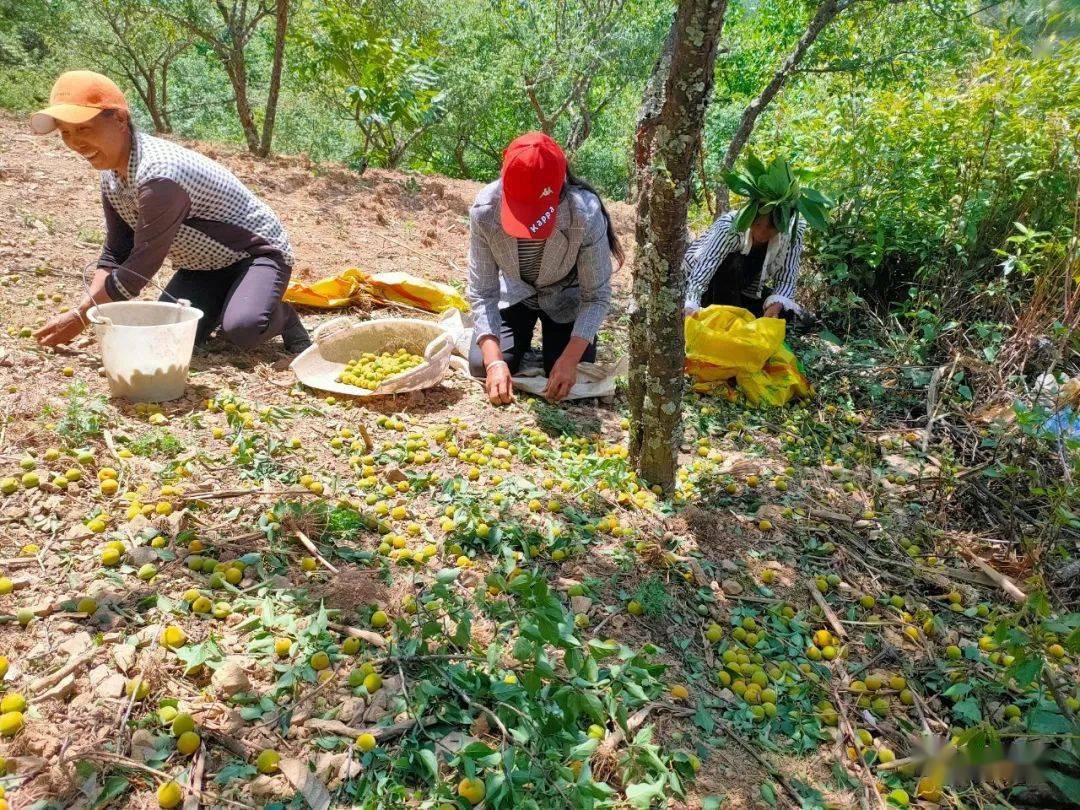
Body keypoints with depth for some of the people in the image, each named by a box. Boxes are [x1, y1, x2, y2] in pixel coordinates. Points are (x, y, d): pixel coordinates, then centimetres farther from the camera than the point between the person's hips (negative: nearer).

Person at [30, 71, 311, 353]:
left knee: (242, 329, -35)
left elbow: (140, 267, -28)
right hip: (206, 264, 9)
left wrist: (79, 318, -19)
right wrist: (82, 310, -10)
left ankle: (283, 317, -1)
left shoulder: (159, 174, -32)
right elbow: (115, 254, 4)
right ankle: (228, 303, 20)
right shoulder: (111, 177, -3)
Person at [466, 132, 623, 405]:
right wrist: (495, 361, -37)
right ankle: (524, 336, 22)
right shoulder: (484, 210, -32)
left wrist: (570, 359, -38)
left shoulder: (586, 215, -37)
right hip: (514, 293, 2)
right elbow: (482, 293, -25)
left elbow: (596, 296, -26)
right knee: (481, 366, -12)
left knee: (568, 384, -11)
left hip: (566, 298, -1)